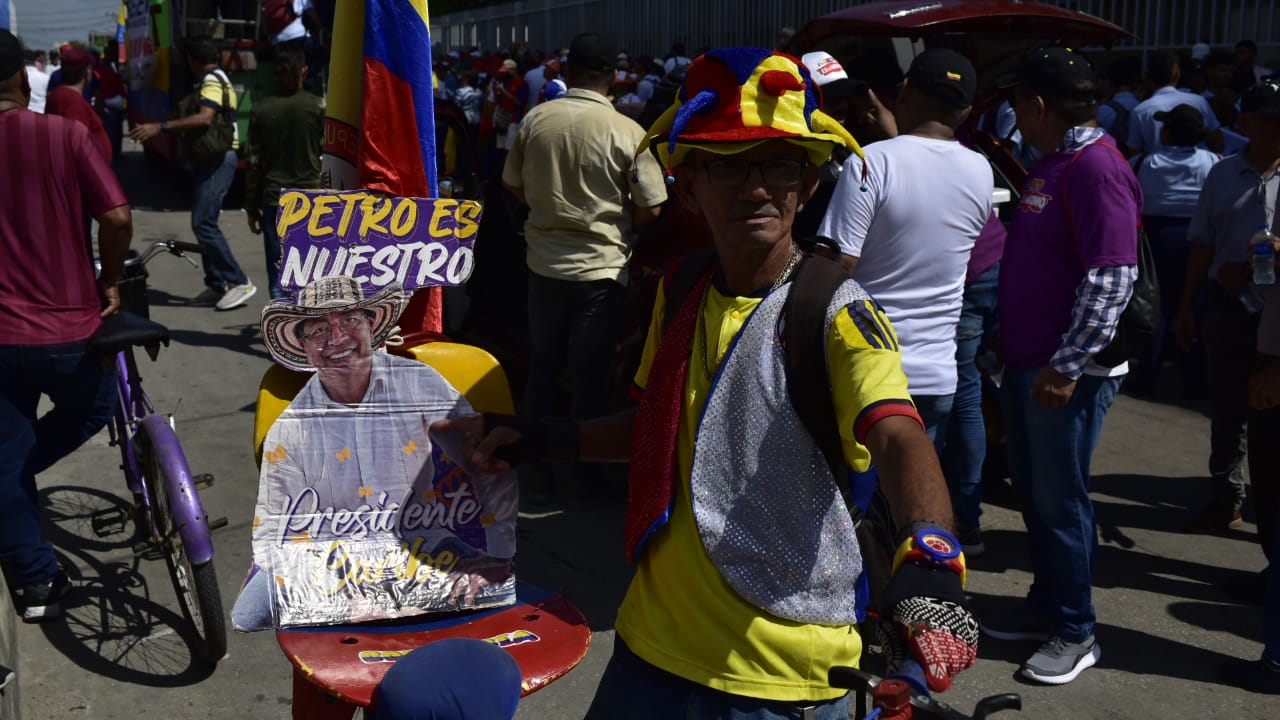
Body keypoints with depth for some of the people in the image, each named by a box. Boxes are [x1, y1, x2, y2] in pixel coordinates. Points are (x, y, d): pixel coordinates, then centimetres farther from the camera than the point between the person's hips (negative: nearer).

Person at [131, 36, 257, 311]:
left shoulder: (212, 81, -13)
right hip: (212, 158, 11)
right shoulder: (216, 79, 19)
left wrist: (161, 127, -32)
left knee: (203, 223, -14)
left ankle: (239, 282, -12)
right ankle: (216, 285, 14)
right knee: (205, 222, 11)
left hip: (217, 159, -11)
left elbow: (205, 118, -29)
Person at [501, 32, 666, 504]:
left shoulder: (535, 120, -5)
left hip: (545, 264, 3)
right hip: (601, 269, -3)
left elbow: (514, 186, 5)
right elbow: (651, 209, -11)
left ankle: (540, 469, 26)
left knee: (543, 368, 17)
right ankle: (582, 473, 20)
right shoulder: (627, 132, -14)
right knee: (590, 375, 10)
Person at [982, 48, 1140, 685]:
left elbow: (1112, 279, -24)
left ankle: (1075, 633, 16)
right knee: (1032, 491, 17)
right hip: (1027, 362, 9)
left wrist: (1066, 365, -24)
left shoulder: (1096, 169, -18)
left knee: (1059, 501, 1)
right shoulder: (1052, 163, 12)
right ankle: (1045, 605, 32)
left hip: (1067, 372, -9)